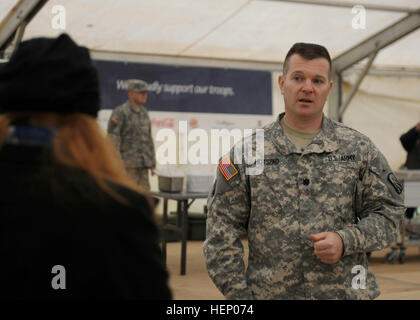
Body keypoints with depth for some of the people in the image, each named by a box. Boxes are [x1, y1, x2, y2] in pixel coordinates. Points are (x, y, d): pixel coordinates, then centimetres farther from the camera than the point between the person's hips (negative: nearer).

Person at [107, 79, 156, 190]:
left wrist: (152, 164, 16)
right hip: (126, 164, -7)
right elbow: (113, 140, -12)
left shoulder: (144, 113, 14)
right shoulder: (119, 113, -8)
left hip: (142, 165, 7)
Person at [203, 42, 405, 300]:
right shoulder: (246, 154, 0)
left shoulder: (359, 149, 4)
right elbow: (222, 235, 0)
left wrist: (346, 240, -12)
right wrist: (240, 295, -6)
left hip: (347, 292, 1)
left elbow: (388, 213, 5)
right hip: (270, 292, 0)